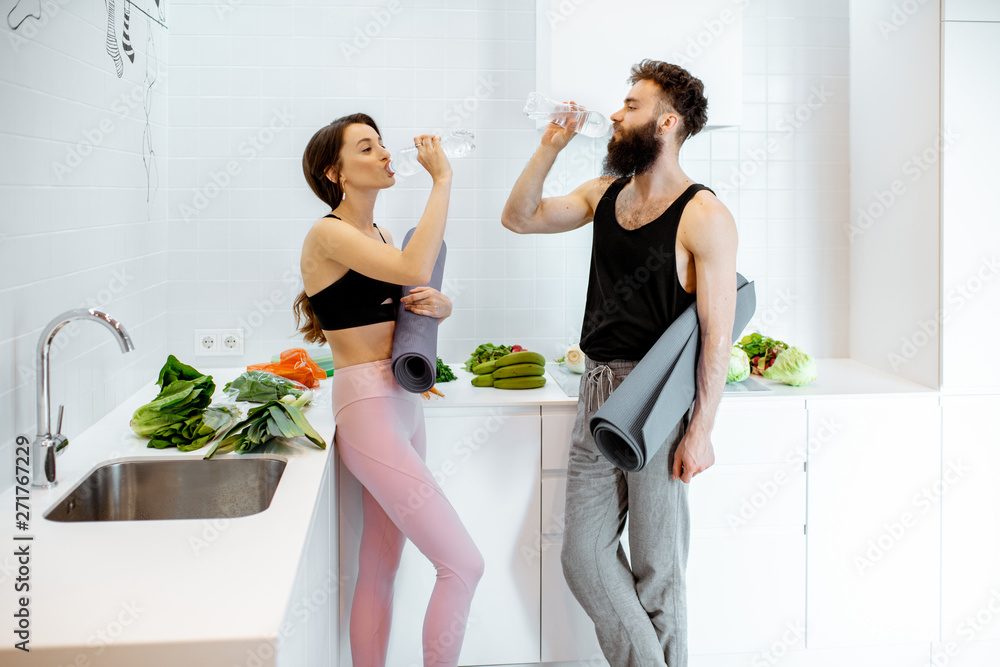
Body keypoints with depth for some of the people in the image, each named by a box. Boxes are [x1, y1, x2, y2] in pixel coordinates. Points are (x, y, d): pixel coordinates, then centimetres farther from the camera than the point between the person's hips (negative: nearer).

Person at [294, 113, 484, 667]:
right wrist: (441, 179, -17)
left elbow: (416, 293, 24)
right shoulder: (328, 234, -10)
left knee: (380, 571, 13)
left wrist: (439, 305, -1)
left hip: (405, 407, 9)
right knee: (462, 564, -10)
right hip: (368, 409, -8)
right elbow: (415, 270, -25)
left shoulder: (379, 236, 15)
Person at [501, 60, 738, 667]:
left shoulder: (703, 216, -10)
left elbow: (718, 333, -13)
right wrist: (551, 147, 6)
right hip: (598, 392, 7)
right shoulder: (606, 193, 11)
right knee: (585, 556, 10)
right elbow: (520, 218, 17)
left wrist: (702, 430, -16)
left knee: (656, 568, 5)